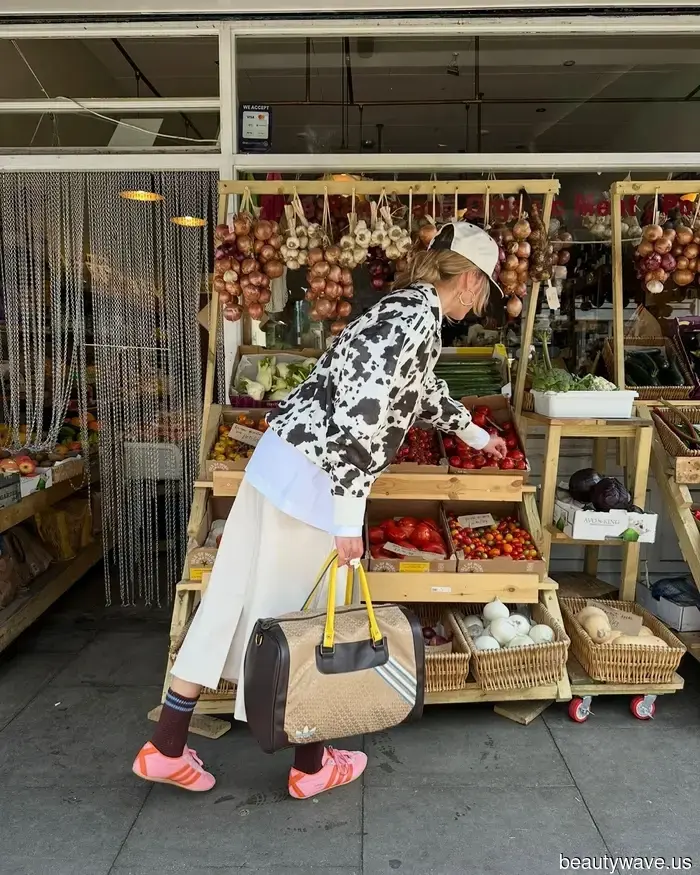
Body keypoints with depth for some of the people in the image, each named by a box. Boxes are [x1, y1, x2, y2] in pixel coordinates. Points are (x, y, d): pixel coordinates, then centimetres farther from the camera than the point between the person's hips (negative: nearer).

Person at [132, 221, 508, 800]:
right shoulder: (421, 319, -13)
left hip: (283, 457, 9)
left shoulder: (405, 308, 18)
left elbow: (421, 390, 35)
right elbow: (361, 414, -23)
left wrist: (473, 433, 49)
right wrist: (348, 517, -19)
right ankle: (311, 766, 29)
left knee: (236, 596, 14)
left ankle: (167, 746, 27)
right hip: (314, 475, -9)